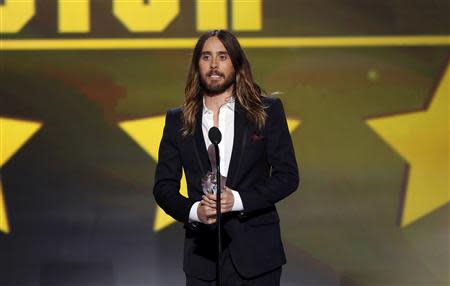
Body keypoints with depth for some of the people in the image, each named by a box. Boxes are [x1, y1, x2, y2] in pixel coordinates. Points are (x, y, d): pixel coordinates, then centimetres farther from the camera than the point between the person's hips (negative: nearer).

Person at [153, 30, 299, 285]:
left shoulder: (268, 111, 4)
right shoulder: (178, 121, 8)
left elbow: (287, 176, 0)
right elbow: (163, 186, 7)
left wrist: (237, 200, -13)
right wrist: (194, 211, -13)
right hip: (203, 255, 1)